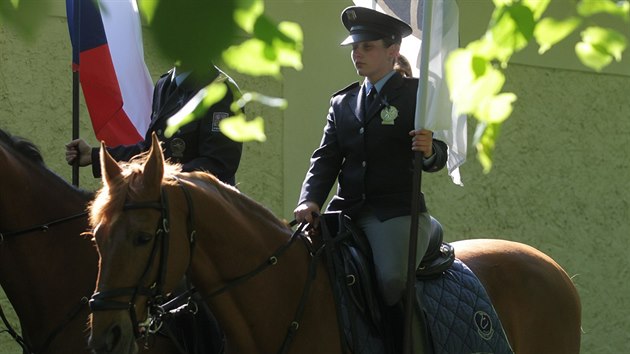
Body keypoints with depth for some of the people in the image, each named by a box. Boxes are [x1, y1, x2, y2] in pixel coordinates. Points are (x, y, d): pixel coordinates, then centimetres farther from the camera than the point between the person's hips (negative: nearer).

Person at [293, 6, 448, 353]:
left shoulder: (417, 94, 4)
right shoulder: (342, 103, 18)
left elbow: (438, 158, -2)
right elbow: (326, 158, 10)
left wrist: (429, 152, -27)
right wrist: (309, 201, -8)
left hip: (396, 211, -5)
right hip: (347, 211, 5)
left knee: (393, 280, -30)